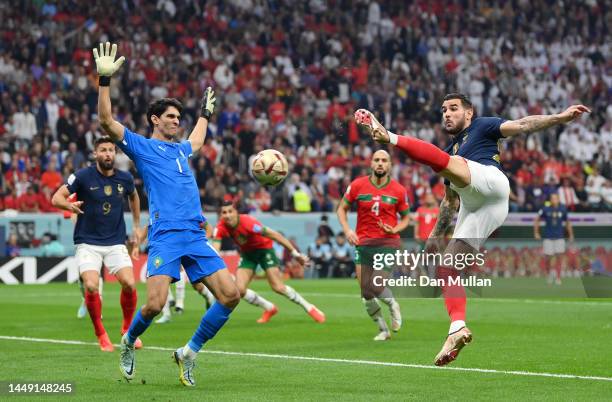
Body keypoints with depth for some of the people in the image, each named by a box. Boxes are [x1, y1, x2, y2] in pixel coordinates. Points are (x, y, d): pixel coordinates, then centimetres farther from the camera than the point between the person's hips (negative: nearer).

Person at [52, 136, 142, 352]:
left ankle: (128, 329, 10)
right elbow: (56, 198, -12)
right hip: (88, 243, -2)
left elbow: (134, 197, 25)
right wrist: (68, 204, -34)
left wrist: (137, 225, 25)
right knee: (91, 286, -21)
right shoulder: (83, 176, -9)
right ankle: (101, 335, 1)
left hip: (116, 242, 2)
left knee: (129, 284, -16)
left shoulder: (125, 179, 2)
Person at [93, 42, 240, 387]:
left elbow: (196, 142, 52)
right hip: (166, 235, -6)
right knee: (155, 304, -18)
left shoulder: (181, 149, 26)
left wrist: (205, 112, 57)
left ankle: (190, 352, 7)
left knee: (231, 295, -7)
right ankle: (128, 344, 15)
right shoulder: (141, 146, 8)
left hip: (196, 235, 6)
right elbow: (107, 120, -5)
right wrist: (105, 79, -11)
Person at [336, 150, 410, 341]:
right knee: (366, 293, -2)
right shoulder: (357, 185, 1)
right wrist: (347, 230, -5)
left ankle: (392, 304, 16)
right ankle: (383, 330, 18)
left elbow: (405, 218, 11)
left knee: (377, 287, -19)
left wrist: (394, 230, -9)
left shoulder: (399, 190, 0)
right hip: (363, 242, 2)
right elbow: (342, 209, 10)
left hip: (388, 241, -2)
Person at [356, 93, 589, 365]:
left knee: (447, 161, -31)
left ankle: (390, 137, -47)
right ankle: (458, 328, -7)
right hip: (473, 207, 8)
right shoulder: (452, 150, 38)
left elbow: (522, 126, 7)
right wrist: (436, 235, 34)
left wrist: (560, 118, -6)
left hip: (490, 180, -8)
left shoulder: (481, 127, 20)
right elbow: (450, 201, 41)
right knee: (446, 267, -1)